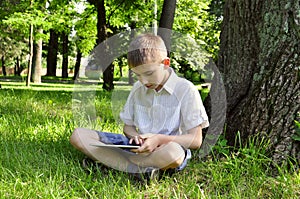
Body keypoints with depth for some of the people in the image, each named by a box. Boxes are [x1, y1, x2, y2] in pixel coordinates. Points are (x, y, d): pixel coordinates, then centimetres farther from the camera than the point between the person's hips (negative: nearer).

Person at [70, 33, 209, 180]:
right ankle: (141, 168, -24)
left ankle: (106, 159, -23)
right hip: (139, 147, 5)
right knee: (78, 135, -10)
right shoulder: (137, 88, 9)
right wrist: (135, 136, -9)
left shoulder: (185, 90, -8)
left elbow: (196, 141, -10)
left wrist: (160, 139, -24)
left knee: (173, 153, -45)